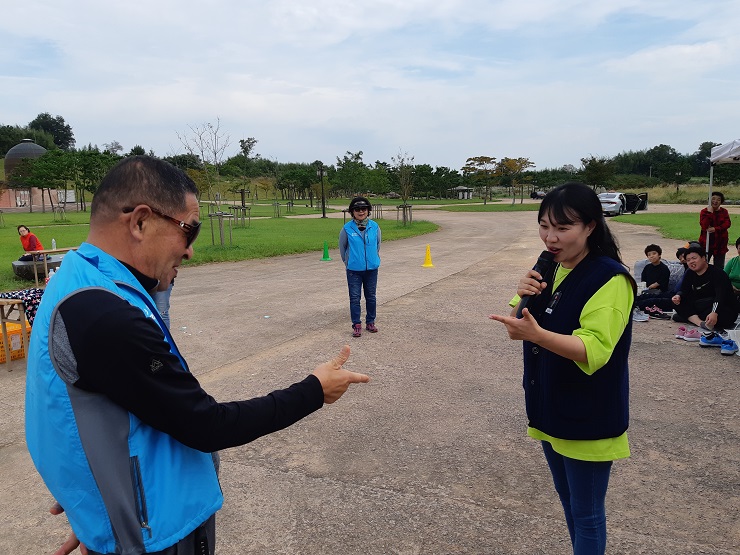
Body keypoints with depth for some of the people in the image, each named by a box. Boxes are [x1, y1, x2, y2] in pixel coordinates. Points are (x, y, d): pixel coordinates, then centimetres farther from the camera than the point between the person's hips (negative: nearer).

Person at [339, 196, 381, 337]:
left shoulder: (374, 227, -3)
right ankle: (357, 325, 12)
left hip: (371, 269, 2)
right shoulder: (347, 228, -9)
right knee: (354, 298, 2)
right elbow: (342, 247, 7)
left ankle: (370, 322, 26)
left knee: (371, 297, 12)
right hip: (354, 270, -2)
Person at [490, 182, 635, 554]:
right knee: (568, 502, 24)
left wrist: (537, 334, -42)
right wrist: (522, 297, -16)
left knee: (586, 514, 10)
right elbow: (516, 331, 4)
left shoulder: (610, 279, -19)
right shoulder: (547, 270, 3)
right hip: (550, 409, 7)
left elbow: (594, 349, -27)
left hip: (587, 419, -7)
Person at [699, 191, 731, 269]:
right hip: (706, 243, -2)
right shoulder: (704, 211, -3)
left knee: (719, 267, 8)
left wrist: (715, 229, -24)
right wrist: (709, 213, -21)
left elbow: (727, 224, -9)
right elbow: (704, 226, -17)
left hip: (720, 243, 2)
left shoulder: (724, 212, 6)